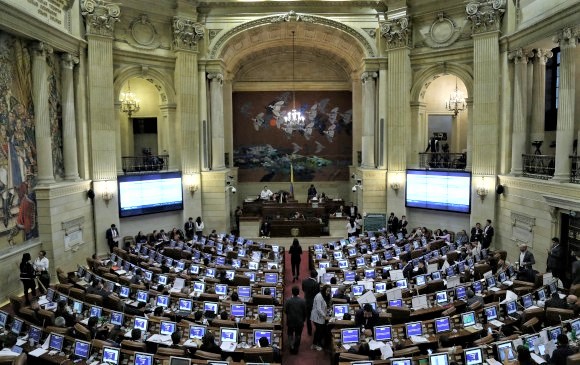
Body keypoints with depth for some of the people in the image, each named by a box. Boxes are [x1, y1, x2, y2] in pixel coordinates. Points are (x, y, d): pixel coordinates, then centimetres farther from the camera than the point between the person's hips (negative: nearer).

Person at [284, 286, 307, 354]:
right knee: (298, 335, 15)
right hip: (299, 321, 0)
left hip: (290, 321, 0)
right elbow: (305, 312, -7)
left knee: (290, 334, 20)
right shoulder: (303, 301, -14)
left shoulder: (288, 301, -16)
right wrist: (303, 320, 9)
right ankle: (296, 349, 21)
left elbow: (285, 311, -8)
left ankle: (291, 346, 6)